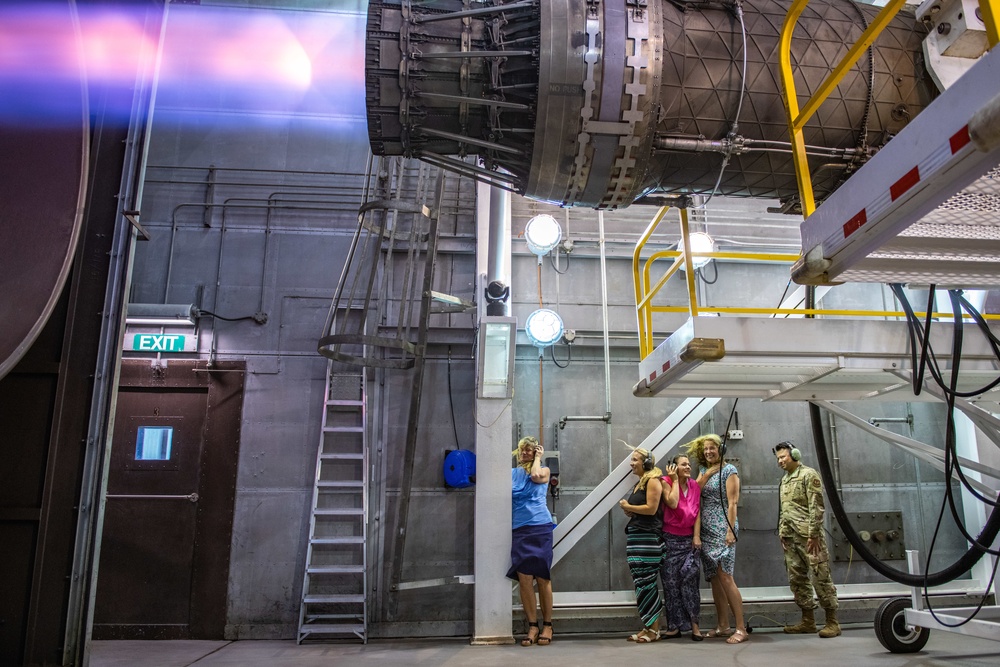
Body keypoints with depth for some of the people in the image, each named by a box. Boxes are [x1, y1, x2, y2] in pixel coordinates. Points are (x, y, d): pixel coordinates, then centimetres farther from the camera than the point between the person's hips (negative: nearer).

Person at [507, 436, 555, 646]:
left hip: (540, 528, -2)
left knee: (542, 577, -1)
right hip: (519, 530, 2)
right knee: (524, 578, -4)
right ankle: (532, 626, 5)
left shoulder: (544, 470, 9)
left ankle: (547, 626, 10)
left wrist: (538, 458, 0)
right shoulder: (512, 473, 15)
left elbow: (535, 476, -13)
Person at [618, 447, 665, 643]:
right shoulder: (638, 483, 19)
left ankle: (654, 630, 1)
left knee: (647, 582, -6)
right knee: (641, 582, 8)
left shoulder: (653, 481, -8)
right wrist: (629, 511, 5)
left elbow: (651, 508, -17)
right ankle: (647, 627, 13)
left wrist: (628, 506, -7)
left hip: (649, 537, -9)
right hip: (636, 535, 9)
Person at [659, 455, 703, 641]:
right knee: (671, 583, 2)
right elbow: (672, 503, -19)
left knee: (689, 578, -8)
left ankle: (694, 624, 2)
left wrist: (697, 536, -6)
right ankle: (674, 626, 12)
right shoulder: (667, 482, -4)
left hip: (690, 540, 2)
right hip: (671, 540, -2)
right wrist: (675, 480, -11)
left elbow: (698, 512, 4)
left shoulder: (694, 485, 8)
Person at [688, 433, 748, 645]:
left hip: (722, 529, -7)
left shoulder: (729, 470, -4)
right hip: (706, 530, 7)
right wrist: (706, 474, -8)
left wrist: (730, 530, -17)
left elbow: (732, 502, -10)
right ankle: (723, 626, 15)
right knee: (714, 579, 8)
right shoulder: (703, 471, 15)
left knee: (725, 577, -11)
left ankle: (741, 629, -6)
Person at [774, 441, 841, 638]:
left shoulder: (808, 475, -6)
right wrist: (782, 533, 15)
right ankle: (808, 621, 16)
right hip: (790, 538, 8)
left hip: (808, 537, -8)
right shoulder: (784, 479, 18)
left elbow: (816, 507, -12)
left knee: (821, 577, -4)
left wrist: (813, 535, -17)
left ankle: (832, 621, 3)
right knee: (796, 579, 8)